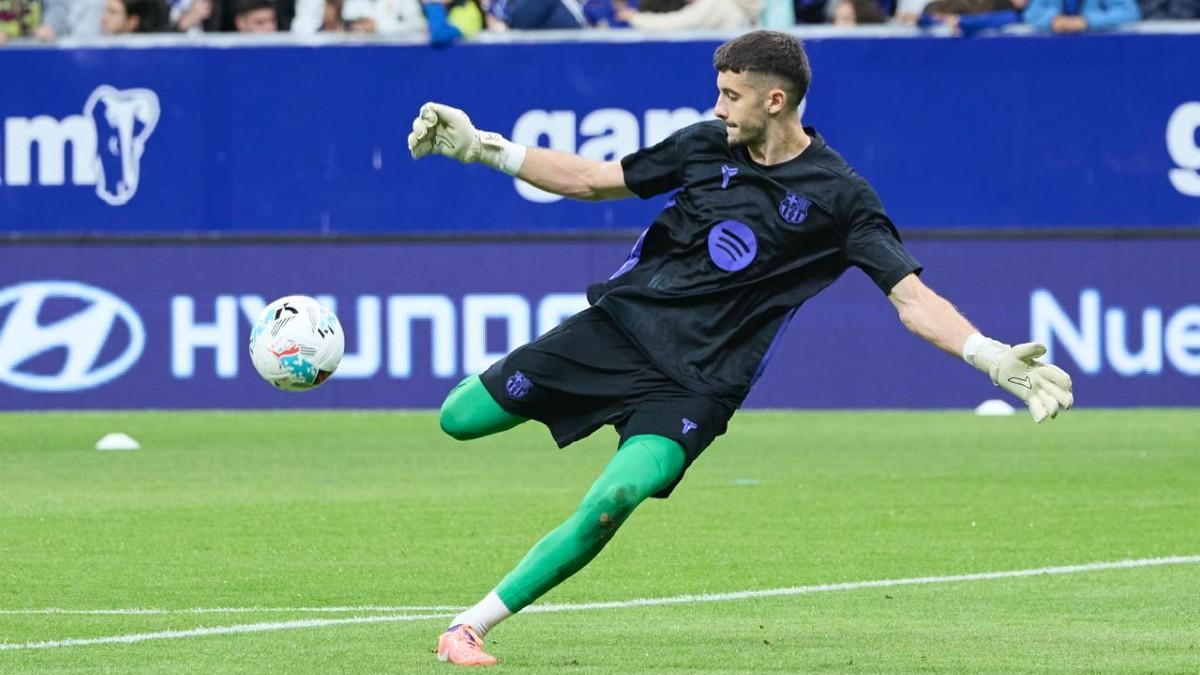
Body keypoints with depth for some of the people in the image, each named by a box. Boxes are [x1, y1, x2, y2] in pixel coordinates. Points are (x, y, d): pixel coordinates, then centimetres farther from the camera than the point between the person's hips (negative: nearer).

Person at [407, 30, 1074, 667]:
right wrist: (479, 147, 7)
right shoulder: (706, 145, 3)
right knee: (460, 420, 1)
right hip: (618, 323, 4)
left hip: (696, 381, -4)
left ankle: (470, 626, -16)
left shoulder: (837, 197, -8)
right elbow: (592, 180, 13)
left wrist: (993, 359, -27)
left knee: (611, 503, -26)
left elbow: (913, 299, -11)